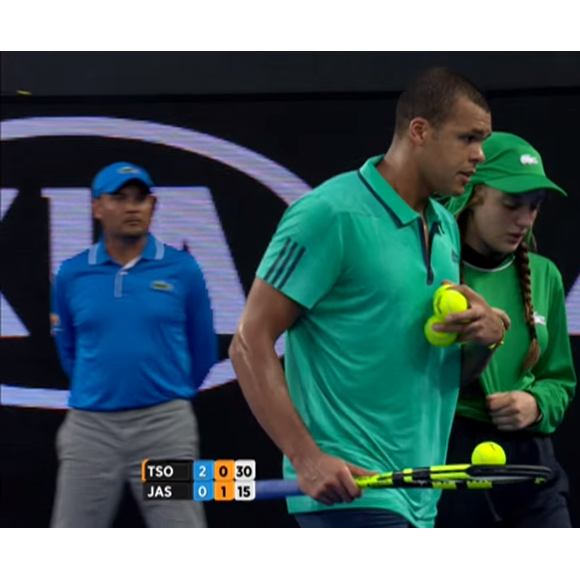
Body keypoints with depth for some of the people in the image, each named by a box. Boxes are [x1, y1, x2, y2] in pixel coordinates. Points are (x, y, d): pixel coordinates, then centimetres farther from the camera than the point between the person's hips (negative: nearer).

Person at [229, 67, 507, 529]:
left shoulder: (446, 228, 14)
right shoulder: (332, 214, -11)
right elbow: (250, 343, -13)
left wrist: (487, 337, -1)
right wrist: (306, 459, -21)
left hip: (419, 502, 8)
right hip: (350, 490, -8)